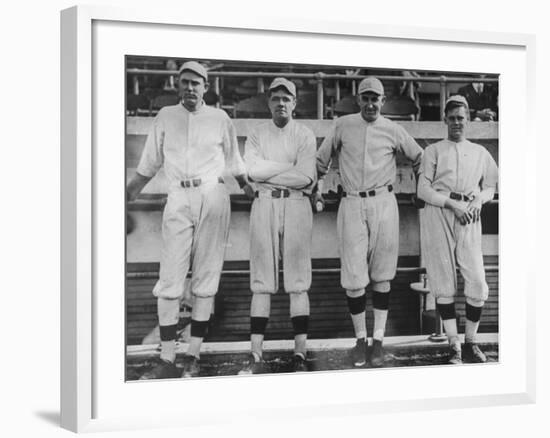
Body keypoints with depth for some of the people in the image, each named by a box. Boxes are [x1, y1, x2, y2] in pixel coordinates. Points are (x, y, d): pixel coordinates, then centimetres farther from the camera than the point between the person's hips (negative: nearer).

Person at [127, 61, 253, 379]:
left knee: (206, 279, 0)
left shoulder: (220, 119, 8)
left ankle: (194, 356, 6)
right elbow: (149, 165, 15)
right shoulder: (165, 117, 11)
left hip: (213, 199, 0)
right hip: (178, 200, 1)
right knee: (170, 280, -6)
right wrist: (127, 195, 12)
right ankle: (167, 361, -3)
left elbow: (235, 164, 15)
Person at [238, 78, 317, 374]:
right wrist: (291, 167, -6)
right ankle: (256, 356, 1)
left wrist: (267, 174, -6)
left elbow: (306, 177, -9)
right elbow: (252, 170, -8)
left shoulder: (305, 135, 6)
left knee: (298, 282, -2)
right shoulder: (257, 135, 10)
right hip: (264, 205, 1)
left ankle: (300, 355, 1)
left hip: (296, 205, -1)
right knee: (262, 282, 0)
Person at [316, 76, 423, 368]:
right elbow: (321, 159, 16)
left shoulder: (393, 130, 5)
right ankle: (360, 338, 11)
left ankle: (378, 340, 11)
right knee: (353, 278, -5)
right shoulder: (342, 126, 6)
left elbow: (418, 158, 17)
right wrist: (315, 186, 15)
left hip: (383, 204, 0)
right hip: (351, 204, 0)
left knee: (381, 276, 3)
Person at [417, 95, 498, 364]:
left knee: (477, 283, -5)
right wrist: (452, 204, -11)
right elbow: (423, 190, 1)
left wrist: (478, 200, 1)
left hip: (469, 217, 2)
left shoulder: (480, 153, 19)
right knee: (444, 284, -3)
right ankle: (454, 347, 2)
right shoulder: (434, 150, 11)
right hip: (438, 214, -2)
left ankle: (470, 343, 8)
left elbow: (490, 187, 23)